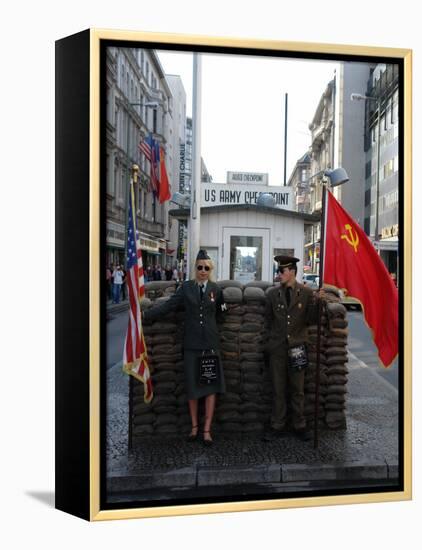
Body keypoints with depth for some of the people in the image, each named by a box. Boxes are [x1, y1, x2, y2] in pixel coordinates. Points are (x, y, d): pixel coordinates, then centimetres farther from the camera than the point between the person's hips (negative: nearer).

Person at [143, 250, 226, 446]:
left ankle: (207, 430, 11)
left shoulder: (216, 289, 3)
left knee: (211, 386, 1)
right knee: (192, 385, 6)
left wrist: (223, 307, 4)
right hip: (191, 343, 0)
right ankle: (194, 426, 23)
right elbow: (168, 306, -8)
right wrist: (144, 314, -14)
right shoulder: (186, 287, 0)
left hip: (210, 343, 0)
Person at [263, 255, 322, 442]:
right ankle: (277, 426, 21)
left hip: (297, 347, -1)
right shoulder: (273, 293, 3)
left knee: (297, 390, 10)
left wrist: (316, 302, -18)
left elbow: (311, 320, -6)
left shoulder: (306, 293, -3)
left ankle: (299, 426, 24)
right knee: (278, 390, 9)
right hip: (277, 348, 2)